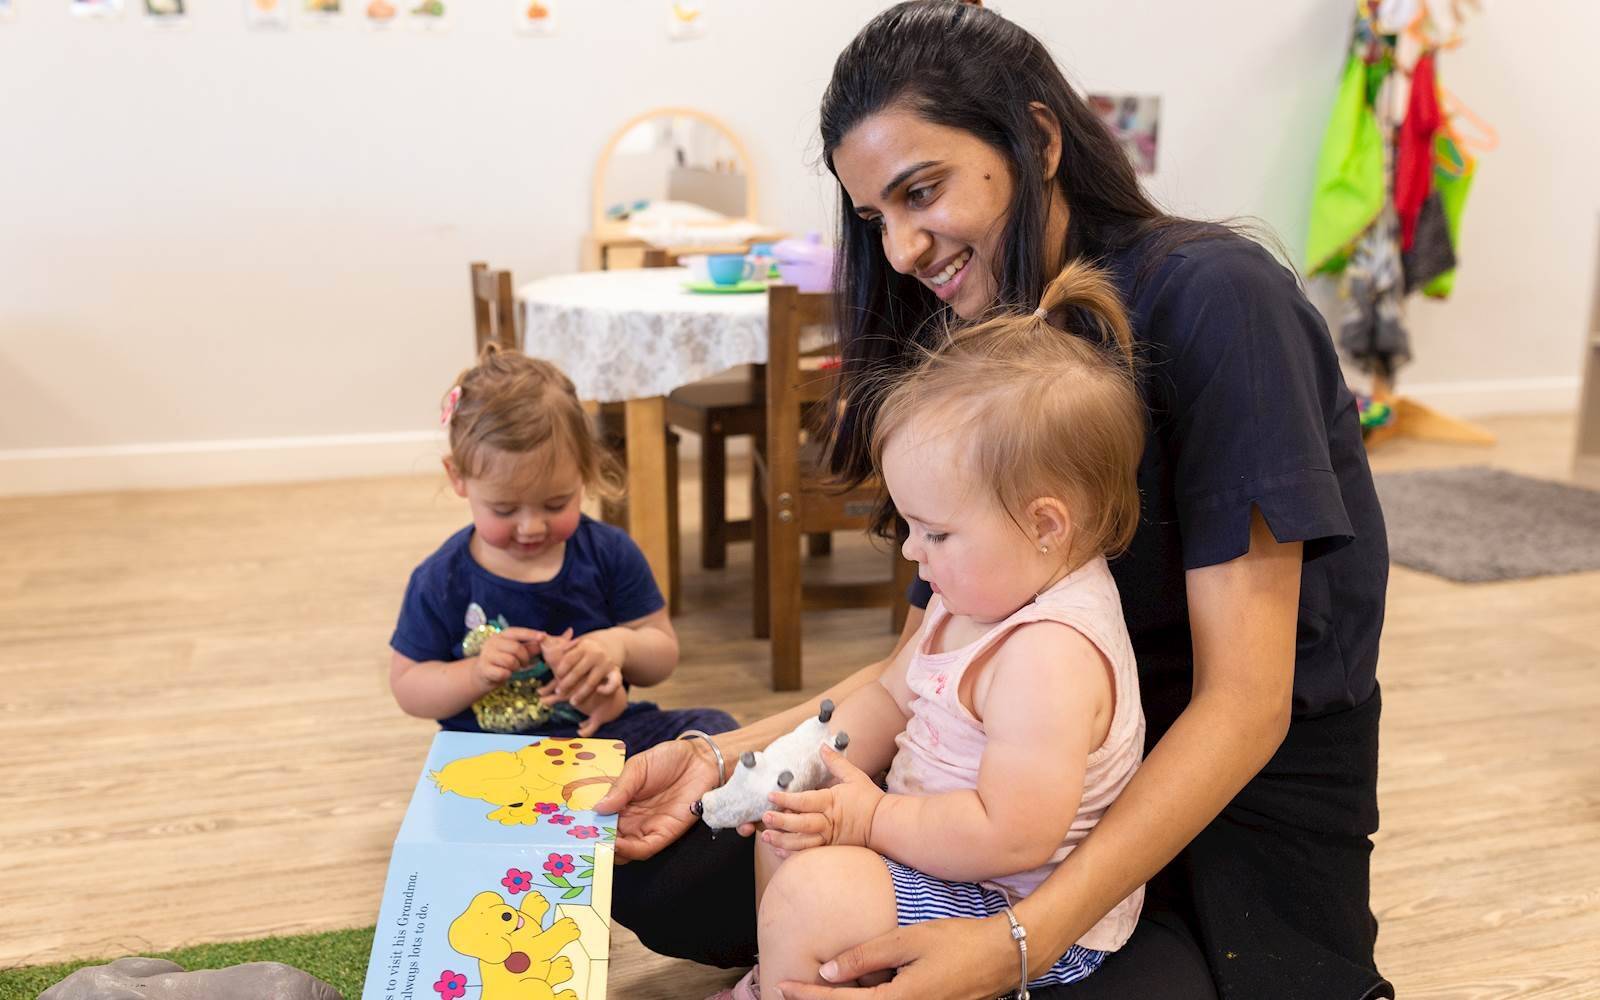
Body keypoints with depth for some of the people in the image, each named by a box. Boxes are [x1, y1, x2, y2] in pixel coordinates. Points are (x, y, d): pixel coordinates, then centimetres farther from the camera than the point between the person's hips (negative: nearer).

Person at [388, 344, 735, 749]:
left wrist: (621, 644, -16)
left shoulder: (610, 553, 0)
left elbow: (663, 654, 7)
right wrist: (476, 674, -17)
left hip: (607, 729, 1)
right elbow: (407, 687, 2)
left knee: (715, 727, -19)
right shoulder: (441, 581, -4)